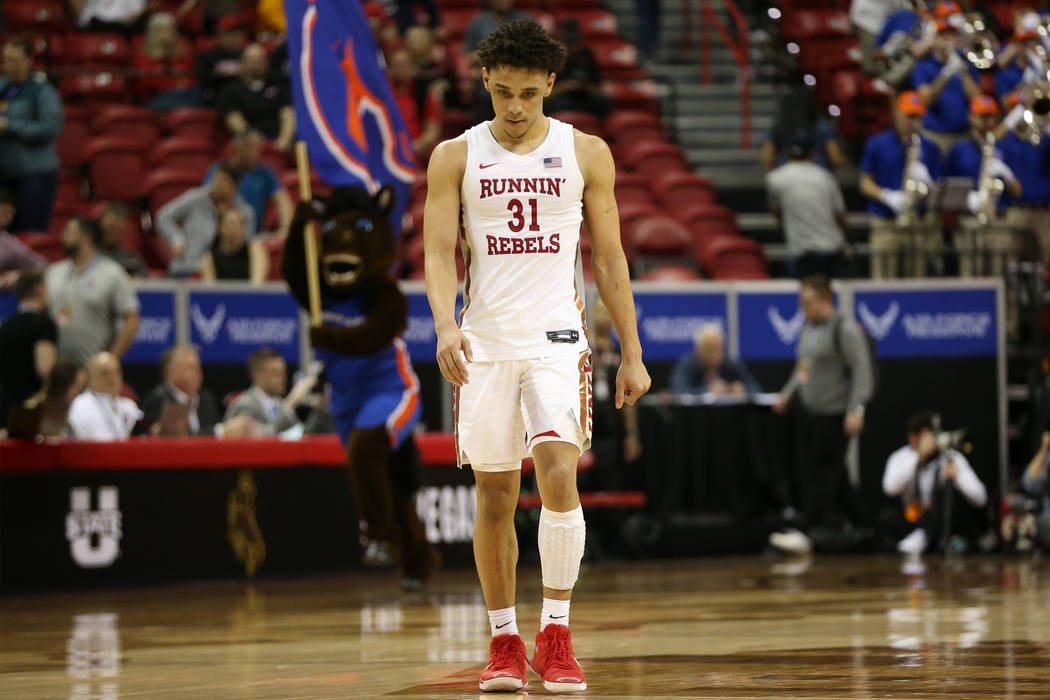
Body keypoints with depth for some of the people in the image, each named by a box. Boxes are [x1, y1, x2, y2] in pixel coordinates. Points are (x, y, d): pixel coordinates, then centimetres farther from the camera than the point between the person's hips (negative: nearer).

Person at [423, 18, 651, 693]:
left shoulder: (586, 153, 4)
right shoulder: (456, 156, 3)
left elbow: (609, 257, 8)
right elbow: (440, 254, -2)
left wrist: (633, 354, 5)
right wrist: (445, 326, -21)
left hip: (557, 339, -1)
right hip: (485, 344, 1)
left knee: (559, 475, -18)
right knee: (495, 497, 4)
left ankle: (557, 632, -10)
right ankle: (505, 642, 16)